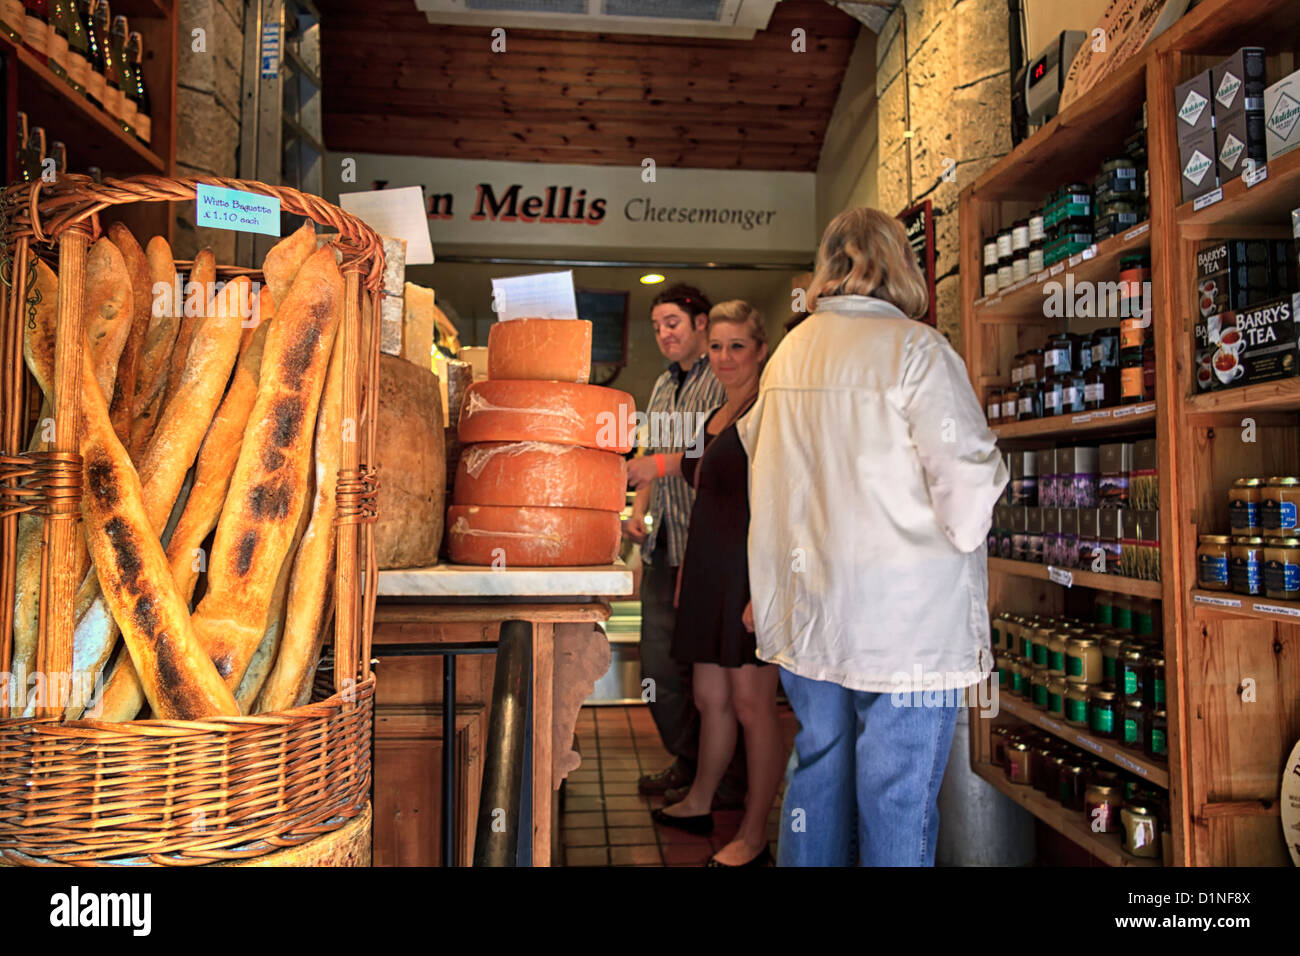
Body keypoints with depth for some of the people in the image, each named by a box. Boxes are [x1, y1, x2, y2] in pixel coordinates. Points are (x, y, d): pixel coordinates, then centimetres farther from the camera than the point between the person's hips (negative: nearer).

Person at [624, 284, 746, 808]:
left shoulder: (724, 382, -7)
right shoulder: (663, 386, 18)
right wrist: (639, 510, 11)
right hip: (662, 547, 8)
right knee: (659, 657, 13)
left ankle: (726, 782, 17)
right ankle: (686, 761, 32)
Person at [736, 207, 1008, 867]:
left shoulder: (788, 352, 6)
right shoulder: (916, 350, -13)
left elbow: (758, 455, 15)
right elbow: (967, 477, -16)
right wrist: (965, 530, 4)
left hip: (804, 612, 6)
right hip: (904, 618, -6)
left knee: (817, 766, 19)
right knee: (898, 794, 6)